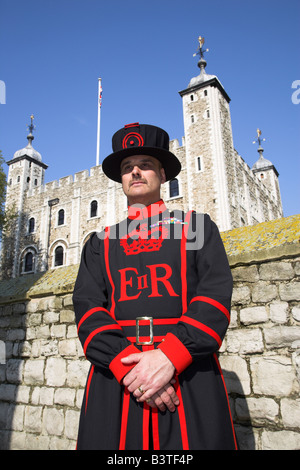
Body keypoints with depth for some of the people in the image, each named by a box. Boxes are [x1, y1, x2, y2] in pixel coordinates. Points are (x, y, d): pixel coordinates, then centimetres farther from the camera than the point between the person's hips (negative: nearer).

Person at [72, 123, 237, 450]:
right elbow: (87, 308, 2)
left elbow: (216, 295, -3)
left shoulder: (198, 226, 9)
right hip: (115, 378, 2)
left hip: (190, 374, -1)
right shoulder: (100, 243, 14)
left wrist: (169, 357, -17)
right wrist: (127, 364, -14)